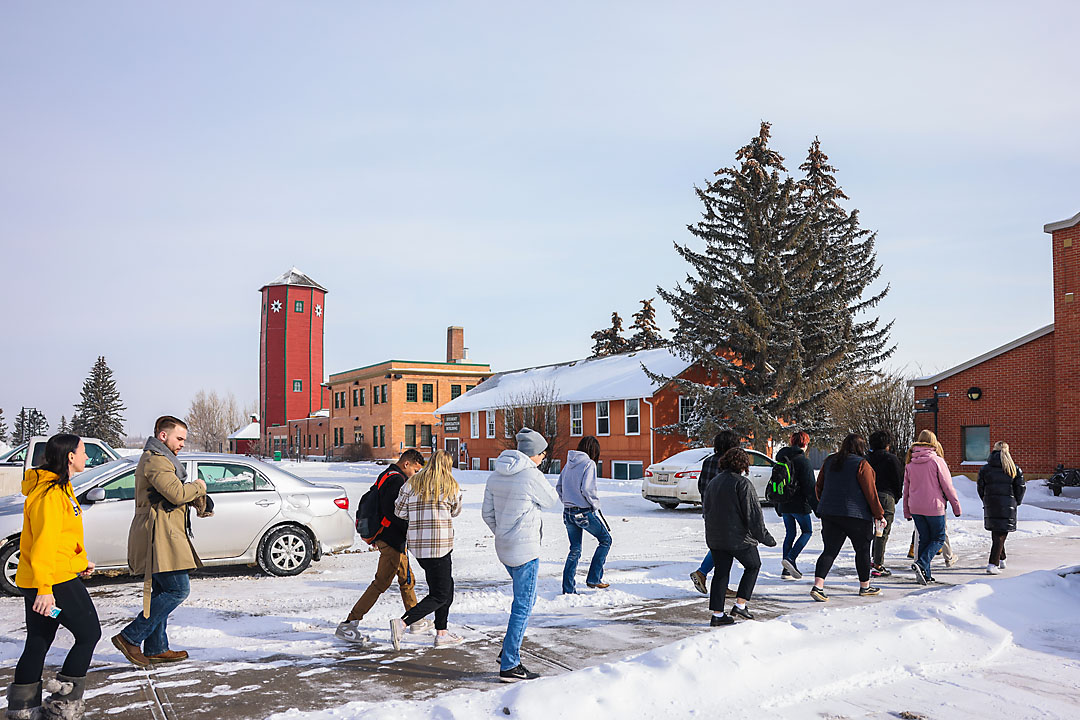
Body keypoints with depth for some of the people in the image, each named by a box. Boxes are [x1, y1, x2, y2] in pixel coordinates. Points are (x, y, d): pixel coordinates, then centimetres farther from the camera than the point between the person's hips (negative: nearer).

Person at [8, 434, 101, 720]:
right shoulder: (50, 492, -18)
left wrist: (81, 560, 17)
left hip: (37, 582, 10)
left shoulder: (60, 488, 16)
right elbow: (43, 543, -22)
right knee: (89, 633, 0)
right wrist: (44, 587, -24)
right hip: (55, 580, -10)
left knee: (38, 641, 14)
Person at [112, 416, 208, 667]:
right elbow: (177, 494, -24)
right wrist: (199, 486, -5)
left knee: (161, 592, 14)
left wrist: (197, 496, 5)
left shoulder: (160, 459, 23)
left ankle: (156, 649, 20)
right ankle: (130, 638, -7)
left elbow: (176, 493, 24)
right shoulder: (155, 460, -13)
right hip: (158, 536, -11)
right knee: (178, 589, -12)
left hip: (162, 537, 11)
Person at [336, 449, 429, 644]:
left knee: (407, 580, 19)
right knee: (381, 583, -8)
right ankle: (347, 625, -6)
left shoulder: (385, 476, 16)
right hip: (392, 540, -11)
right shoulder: (397, 480, -17)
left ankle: (416, 622, 31)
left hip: (383, 537, 11)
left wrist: (376, 536, 25)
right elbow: (394, 512, -26)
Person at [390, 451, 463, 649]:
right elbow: (456, 511, 12)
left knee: (447, 586, 20)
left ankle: (441, 633, 22)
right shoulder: (450, 485, -3)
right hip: (439, 545, -6)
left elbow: (399, 511, 6)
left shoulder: (412, 483, 6)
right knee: (440, 595, 1)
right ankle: (402, 623, -14)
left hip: (417, 544, 6)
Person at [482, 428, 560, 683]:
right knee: (523, 607, 0)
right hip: (525, 551, -8)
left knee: (524, 600, 23)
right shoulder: (532, 476, -18)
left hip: (505, 549, 8)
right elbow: (552, 502, -1)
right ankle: (509, 665, 3)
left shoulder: (496, 475, 6)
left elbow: (487, 513, 11)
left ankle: (509, 650, 25)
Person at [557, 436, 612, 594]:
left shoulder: (569, 464, 10)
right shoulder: (589, 464, -11)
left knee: (575, 550, 15)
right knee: (605, 540, 13)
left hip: (568, 513, 7)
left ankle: (568, 589, 13)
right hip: (584, 512, -7)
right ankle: (593, 579, 9)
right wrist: (596, 505, -6)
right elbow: (587, 489, -21)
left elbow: (559, 487, 13)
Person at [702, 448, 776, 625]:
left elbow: (705, 509, 18)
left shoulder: (712, 482, 11)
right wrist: (765, 537, -9)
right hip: (738, 537, -6)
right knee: (753, 566, 15)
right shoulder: (742, 483, -12)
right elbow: (753, 514, -15)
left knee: (721, 572, 12)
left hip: (715, 538, 6)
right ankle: (740, 604, 8)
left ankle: (717, 614, 9)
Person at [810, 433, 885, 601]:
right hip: (857, 515, -5)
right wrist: (879, 515, 0)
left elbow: (818, 487, 14)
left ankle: (818, 585, -13)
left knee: (830, 550, 3)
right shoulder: (862, 464, -9)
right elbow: (871, 492, -9)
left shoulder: (829, 461, 9)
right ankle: (865, 586, 26)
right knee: (862, 550, 13)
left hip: (829, 514, 5)